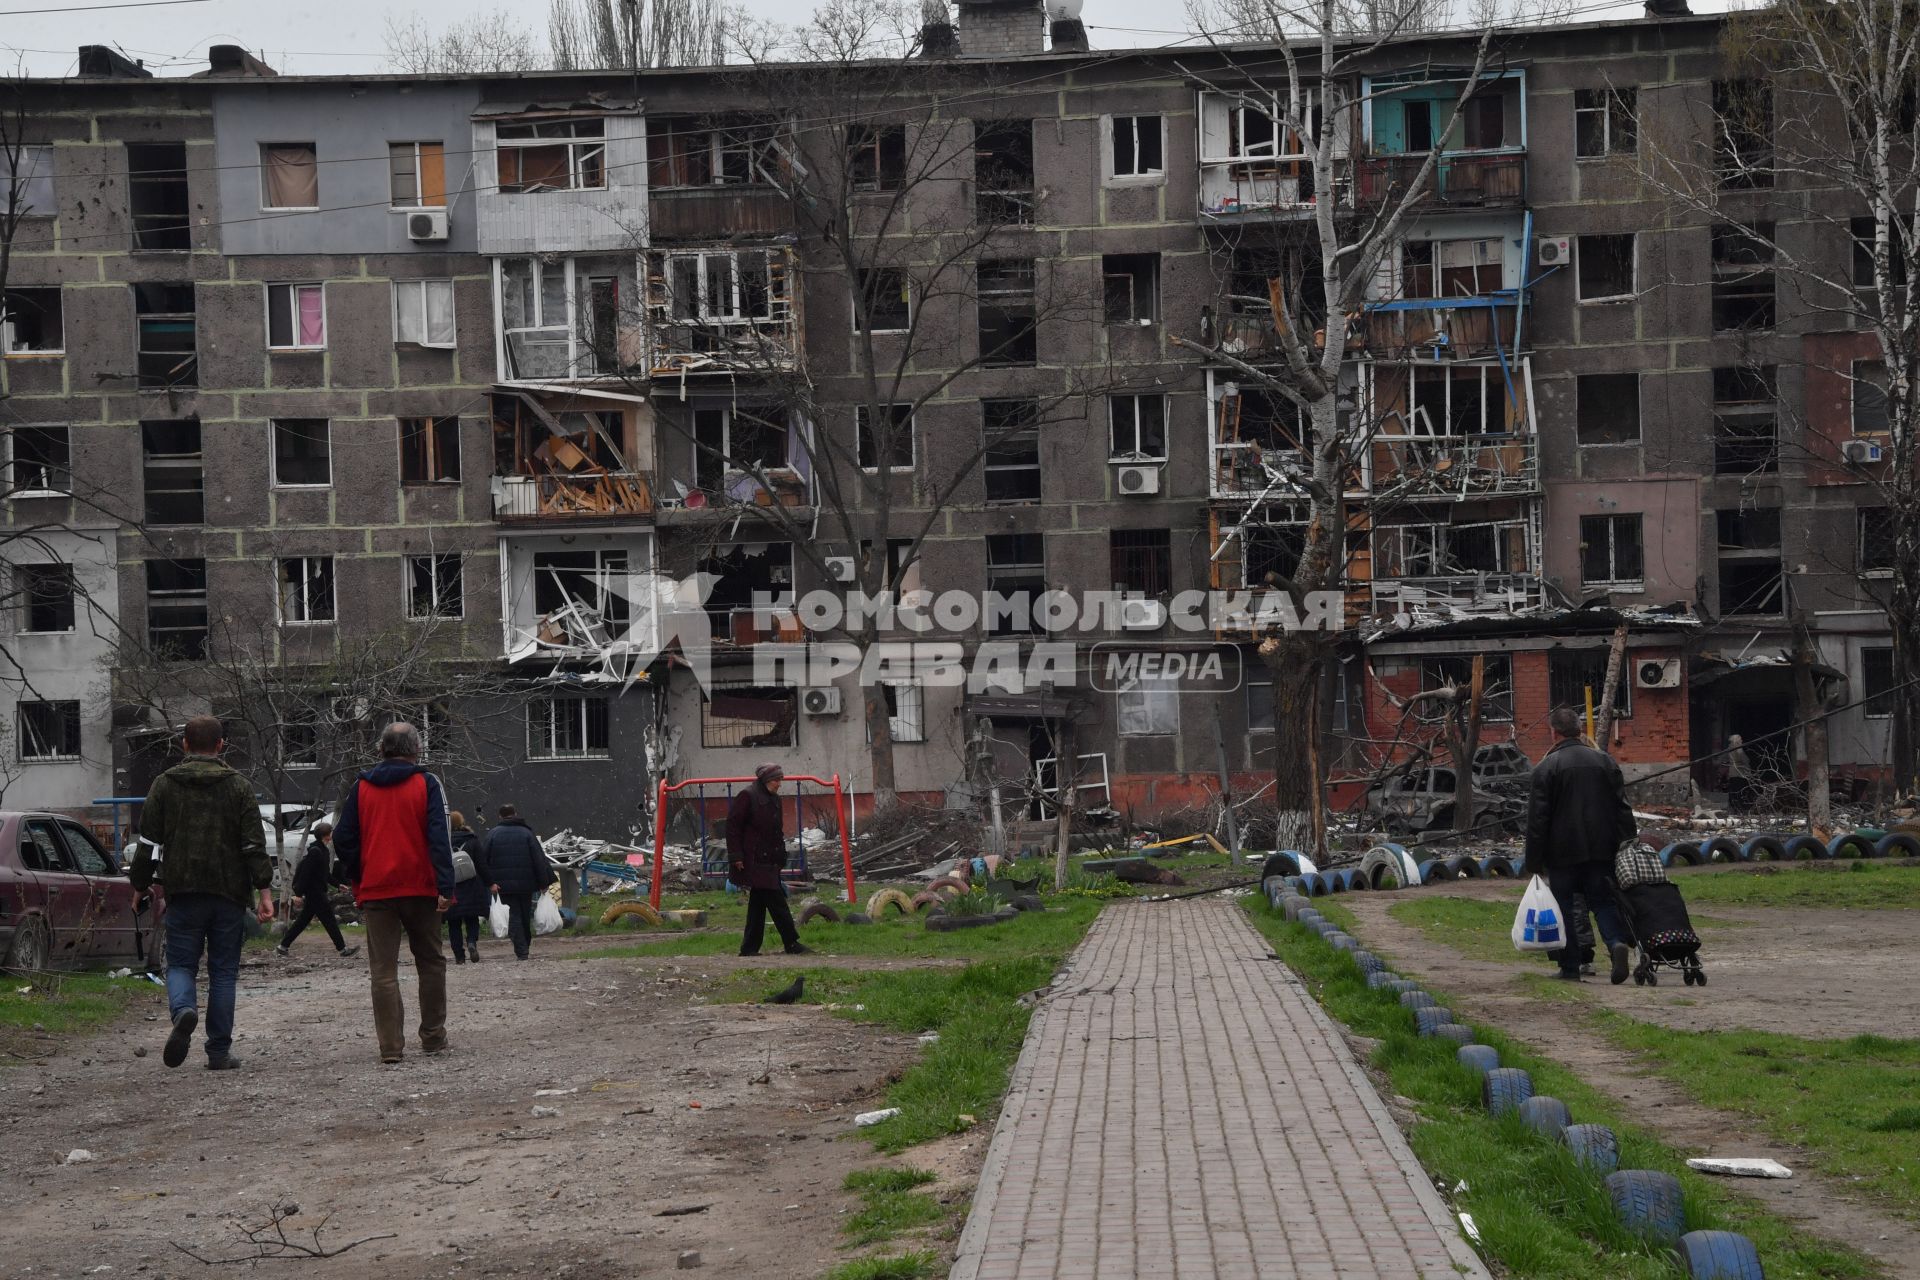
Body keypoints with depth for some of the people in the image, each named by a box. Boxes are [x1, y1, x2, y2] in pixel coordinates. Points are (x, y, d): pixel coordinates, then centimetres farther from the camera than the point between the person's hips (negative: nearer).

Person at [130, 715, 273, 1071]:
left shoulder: (165, 785, 4)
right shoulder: (238, 786, 2)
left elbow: (147, 842, 3)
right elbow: (255, 844, -4)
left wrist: (140, 886, 12)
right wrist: (264, 889, -4)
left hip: (183, 893, 0)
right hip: (229, 894, 0)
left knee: (181, 964, 9)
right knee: (223, 970, 7)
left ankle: (183, 1009, -23)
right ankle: (219, 1051, 7)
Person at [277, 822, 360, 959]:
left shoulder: (323, 850, 13)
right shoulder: (315, 851, -19)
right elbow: (305, 872, -22)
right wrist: (299, 894, -24)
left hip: (317, 891, 10)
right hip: (314, 891, -10)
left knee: (303, 920, 14)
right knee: (328, 919, -5)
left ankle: (283, 946, 18)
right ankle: (342, 949, -2)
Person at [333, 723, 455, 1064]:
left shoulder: (361, 787, 7)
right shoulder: (426, 784, -2)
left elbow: (344, 839, 8)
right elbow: (439, 838, -10)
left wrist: (356, 883, 18)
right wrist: (445, 887, -11)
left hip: (376, 891, 1)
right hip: (420, 889, -1)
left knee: (383, 971, 2)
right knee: (430, 962, 13)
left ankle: (391, 1046, -3)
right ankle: (433, 1036, 16)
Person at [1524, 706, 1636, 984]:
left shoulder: (1546, 767, -9)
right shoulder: (1604, 761, 6)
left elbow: (1537, 818, -8)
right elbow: (1623, 807, 6)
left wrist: (1534, 859, -3)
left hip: (1563, 851, -4)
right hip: (1601, 847, 4)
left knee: (1565, 907, 6)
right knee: (1602, 900, 11)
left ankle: (1570, 966, 7)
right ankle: (1617, 942, -16)